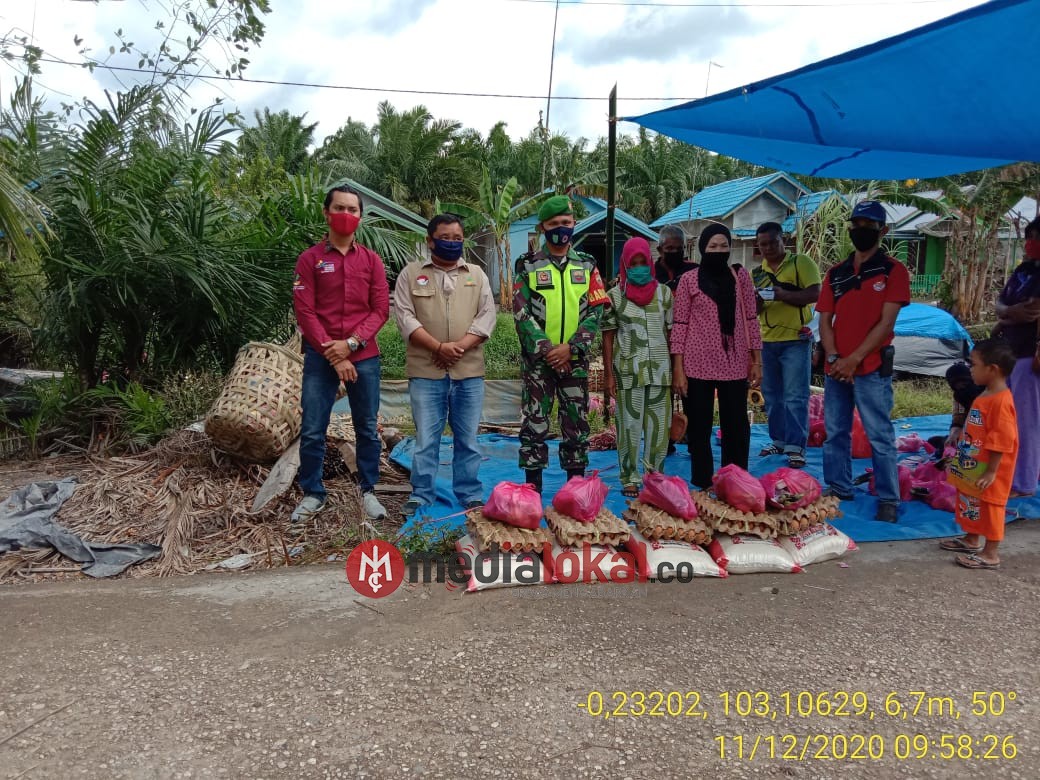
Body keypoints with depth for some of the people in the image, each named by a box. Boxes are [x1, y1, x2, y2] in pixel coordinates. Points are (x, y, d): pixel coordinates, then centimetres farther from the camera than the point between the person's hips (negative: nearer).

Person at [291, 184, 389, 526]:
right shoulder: (310, 259, 2)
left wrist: (351, 343, -12)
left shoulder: (371, 260, 8)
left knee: (367, 429, 7)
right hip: (320, 357, -1)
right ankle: (312, 495, 15)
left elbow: (381, 309, 1)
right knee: (312, 431, 1)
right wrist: (332, 353, -12)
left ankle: (368, 491, 20)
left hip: (364, 356, 2)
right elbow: (304, 311, -5)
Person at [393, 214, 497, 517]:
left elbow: (487, 315, 3)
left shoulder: (477, 275, 13)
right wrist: (439, 347, -14)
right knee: (426, 438, 3)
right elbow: (405, 316, -3)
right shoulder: (411, 273, 7)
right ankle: (421, 495, 15)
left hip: (469, 371, 2)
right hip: (426, 371, -1)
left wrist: (460, 347, -12)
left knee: (467, 438, 8)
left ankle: (470, 495, 18)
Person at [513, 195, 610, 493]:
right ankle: (533, 487, 11)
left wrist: (570, 348, -12)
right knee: (534, 424, 1)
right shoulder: (527, 265, 2)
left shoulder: (587, 265, 7)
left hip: (575, 359, 2)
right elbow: (522, 313, -4)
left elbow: (596, 312, 1)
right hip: (537, 359, -1)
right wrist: (547, 349, -13)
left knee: (576, 424, 7)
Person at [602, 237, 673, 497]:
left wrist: (676, 369, 6)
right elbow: (608, 336, 2)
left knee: (659, 426, 5)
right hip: (628, 371, -2)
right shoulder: (615, 295, 2)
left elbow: (671, 332, 10)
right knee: (629, 426, 3)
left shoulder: (663, 292, 8)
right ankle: (629, 479, 13)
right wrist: (609, 374, -3)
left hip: (660, 370, 2)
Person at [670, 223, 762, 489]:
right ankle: (702, 485, 17)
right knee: (698, 428, 5)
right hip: (697, 365, -2)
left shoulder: (740, 276, 7)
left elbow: (751, 319, 9)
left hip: (735, 365, 2)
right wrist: (678, 369, -6)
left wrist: (757, 360, 4)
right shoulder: (689, 280, 1)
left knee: (737, 427, 7)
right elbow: (680, 324, -1)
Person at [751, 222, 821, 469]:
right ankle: (779, 441, 24)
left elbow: (814, 294, -15)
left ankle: (796, 448, -2)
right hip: (767, 341, 6)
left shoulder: (801, 263, -4)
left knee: (795, 397, -6)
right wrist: (757, 301, -15)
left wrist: (780, 294, -24)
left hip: (796, 340, -5)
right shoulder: (756, 272, 11)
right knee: (772, 396, 12)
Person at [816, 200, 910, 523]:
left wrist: (854, 359, -14)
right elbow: (825, 321, 9)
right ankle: (838, 490, 22)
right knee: (835, 434, 11)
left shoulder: (893, 271, -1)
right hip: (836, 369, 5)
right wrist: (833, 358, -6)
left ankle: (889, 500, 7)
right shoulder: (836, 273, 12)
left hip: (872, 368, -5)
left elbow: (886, 323, -8)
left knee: (880, 436, -1)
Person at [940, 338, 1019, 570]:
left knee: (989, 506, 0)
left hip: (989, 471, -10)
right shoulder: (984, 397, 7)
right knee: (970, 502, 21)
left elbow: (1002, 441, -25)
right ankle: (972, 539, 37)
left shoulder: (1001, 401, -24)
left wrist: (991, 472, -23)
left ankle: (990, 554, 10)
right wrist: (962, 456, 21)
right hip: (973, 466, 10)